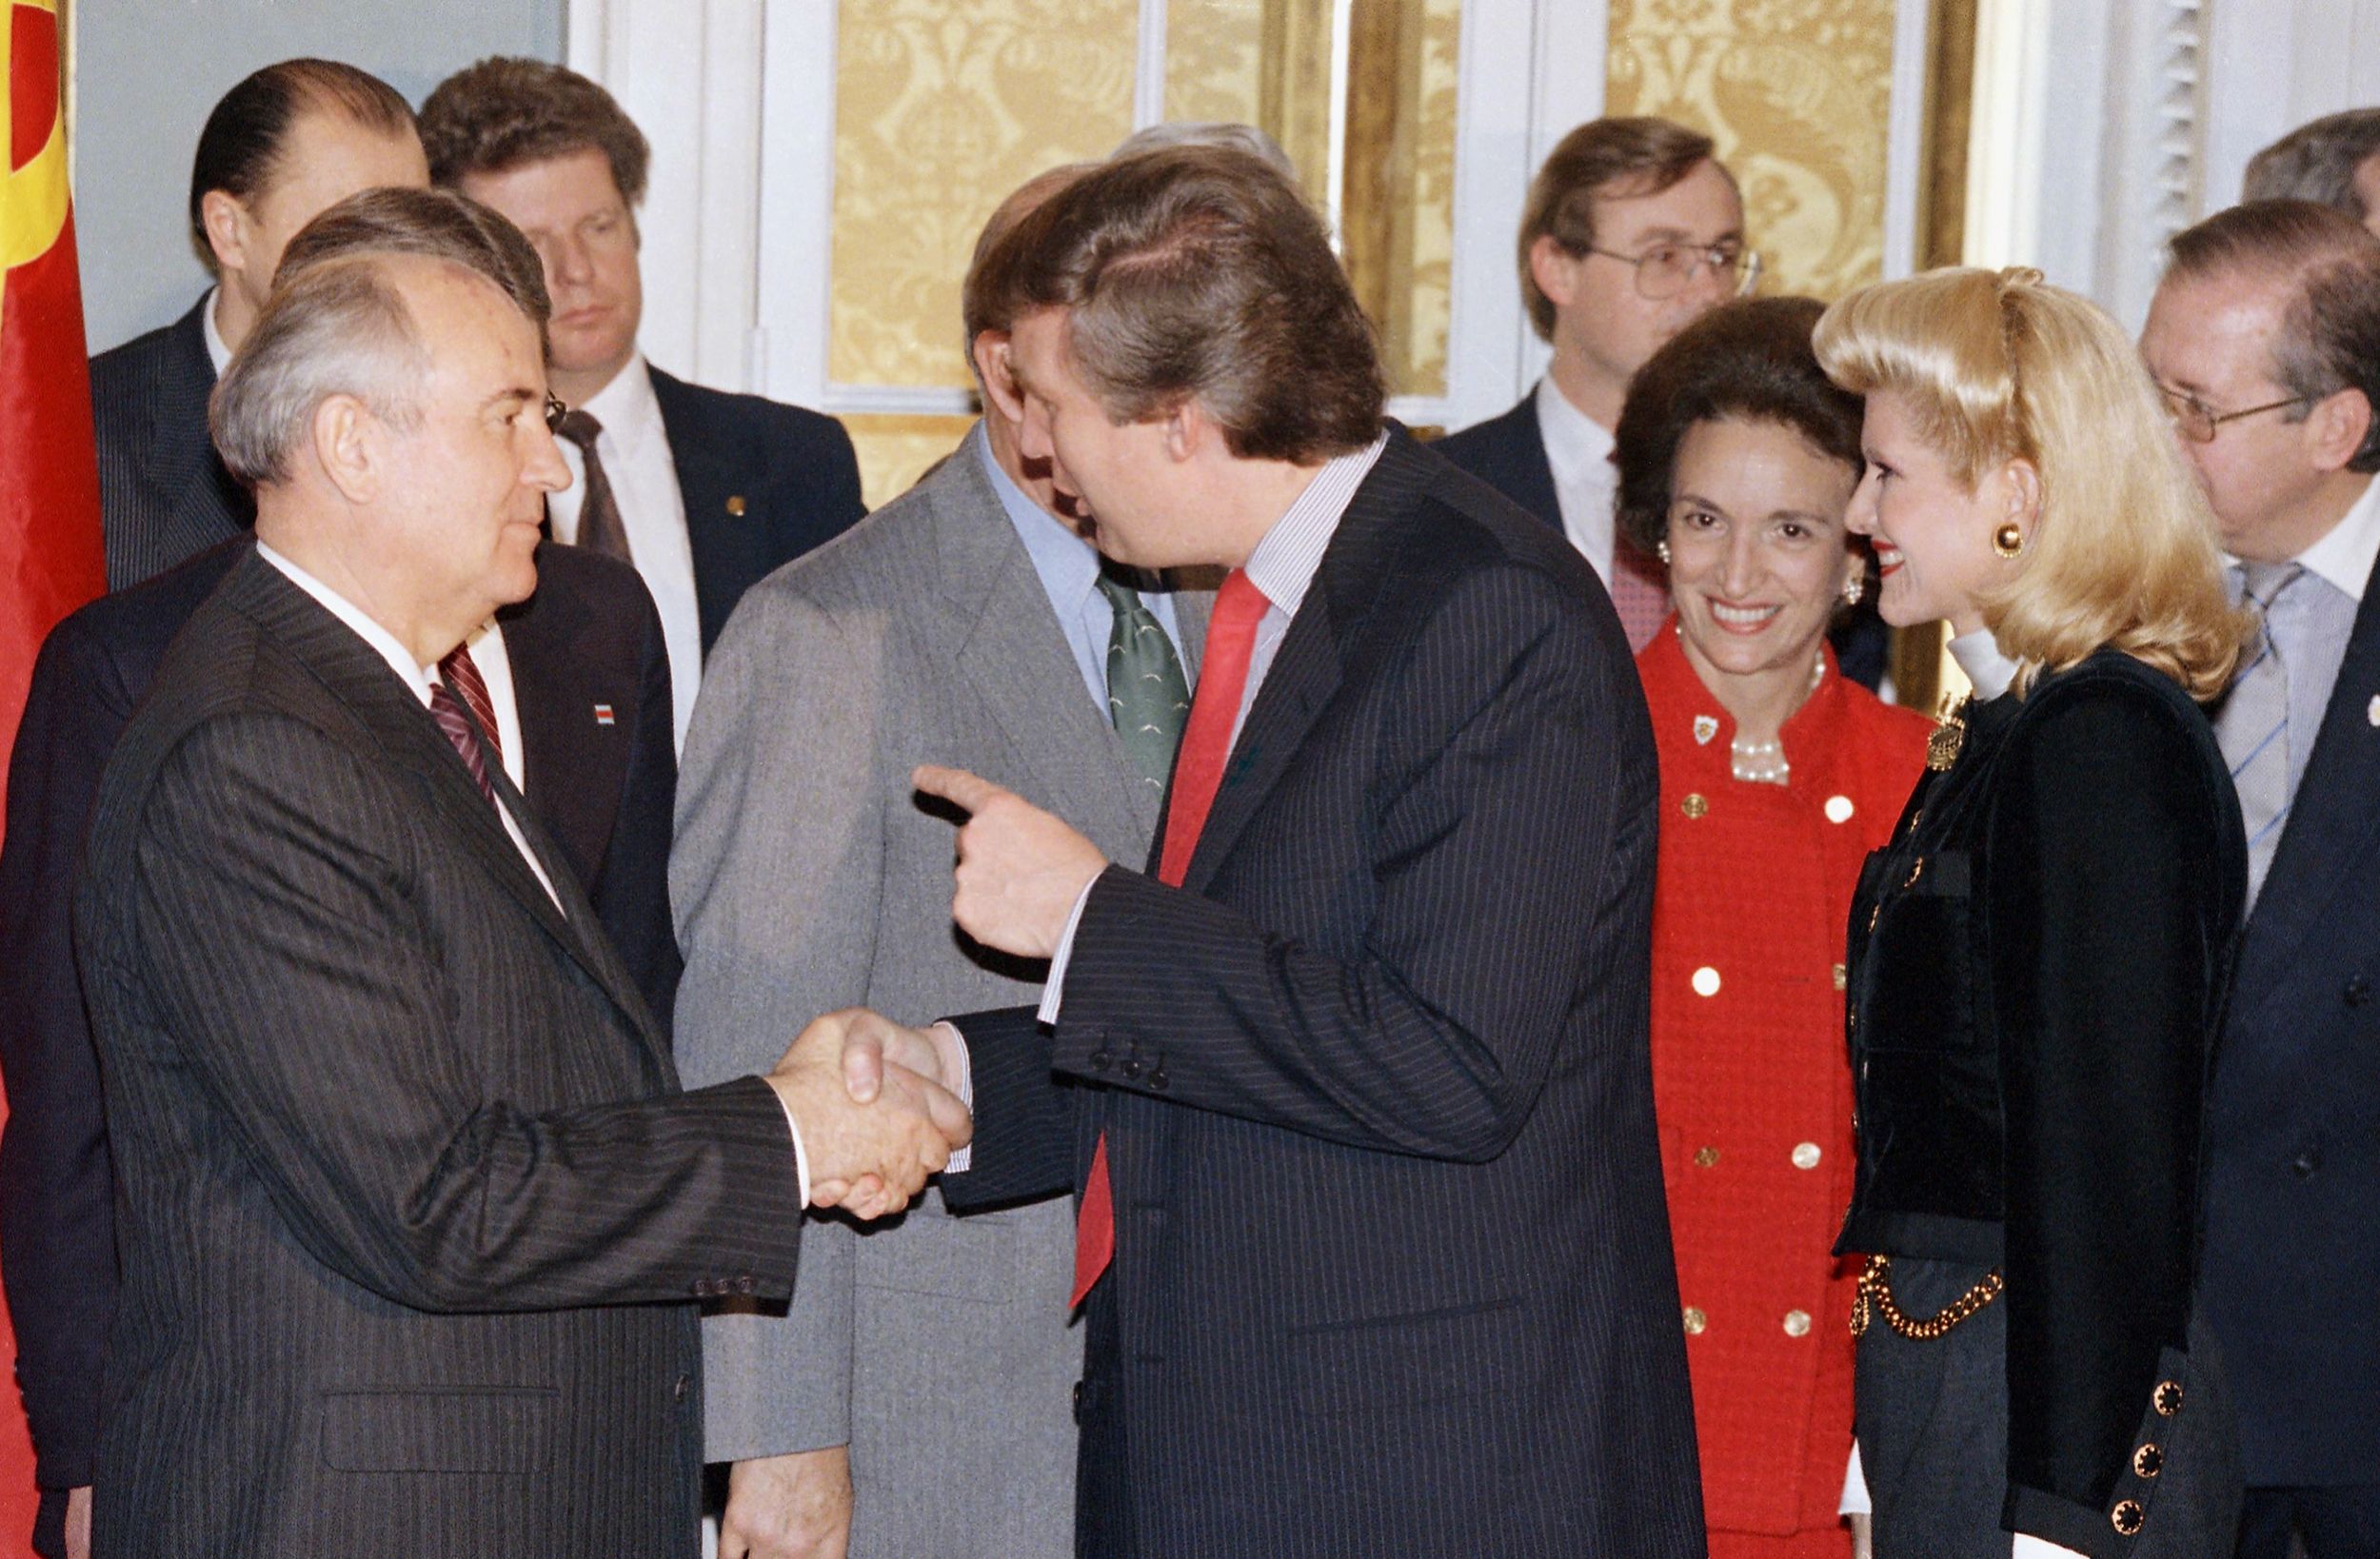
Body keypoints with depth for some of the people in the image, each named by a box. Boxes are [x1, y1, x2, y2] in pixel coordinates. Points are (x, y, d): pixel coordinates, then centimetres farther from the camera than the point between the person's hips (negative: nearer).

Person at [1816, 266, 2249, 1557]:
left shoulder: (2102, 740, -16)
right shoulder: (2012, 729, 13)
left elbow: (2111, 1149, -19)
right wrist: (1894, 1442, 16)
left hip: (2051, 1408, -9)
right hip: (1948, 1386, 9)